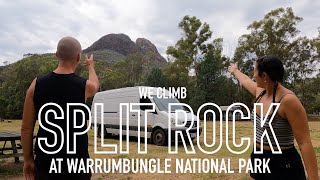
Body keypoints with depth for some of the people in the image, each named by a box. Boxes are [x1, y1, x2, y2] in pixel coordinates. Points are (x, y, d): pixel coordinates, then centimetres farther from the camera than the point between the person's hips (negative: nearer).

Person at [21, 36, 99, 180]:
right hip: (76, 161, -2)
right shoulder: (84, 86, -10)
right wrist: (90, 66, 36)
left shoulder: (37, 84, -5)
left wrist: (28, 159, 11)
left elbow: (26, 128, -1)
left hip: (45, 161, 2)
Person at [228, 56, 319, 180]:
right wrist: (235, 70, 42)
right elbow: (245, 80, 24)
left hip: (283, 165, -7)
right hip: (259, 159, 8)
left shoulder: (288, 100, -23)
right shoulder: (260, 92, 0)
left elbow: (305, 143, -23)